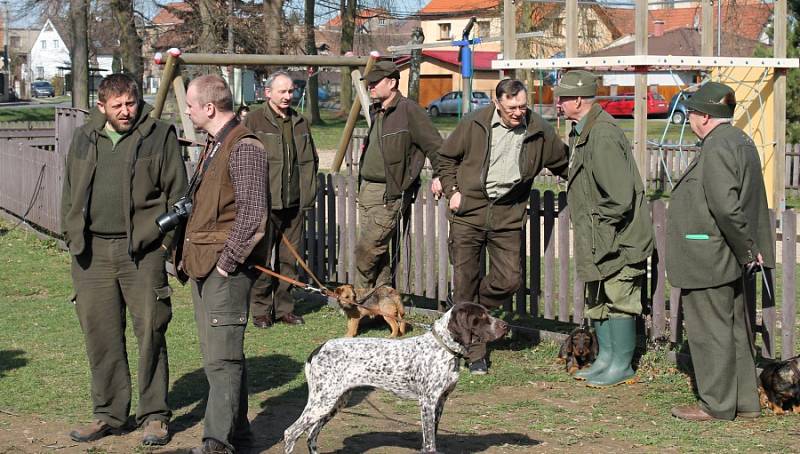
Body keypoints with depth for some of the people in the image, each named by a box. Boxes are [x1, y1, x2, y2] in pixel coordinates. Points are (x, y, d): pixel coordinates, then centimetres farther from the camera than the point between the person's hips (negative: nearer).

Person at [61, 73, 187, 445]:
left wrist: (165, 240, -6)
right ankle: (109, 414, 18)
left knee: (150, 332, -2)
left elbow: (177, 192, 1)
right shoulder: (84, 139, 14)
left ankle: (154, 416, 8)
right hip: (93, 251, 4)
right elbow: (70, 194, 20)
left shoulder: (159, 136, 2)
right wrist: (73, 237, 10)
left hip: (143, 250, -4)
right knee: (100, 334, 7)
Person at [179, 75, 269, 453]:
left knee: (222, 357, -9)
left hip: (227, 269, -10)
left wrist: (227, 262, -17)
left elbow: (253, 213, -19)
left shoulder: (244, 148, -13)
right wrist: (192, 254, 17)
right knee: (215, 354, 14)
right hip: (204, 266, 10)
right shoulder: (213, 146, 18)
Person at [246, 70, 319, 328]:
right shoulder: (255, 122, -3)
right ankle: (261, 310, 7)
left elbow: (310, 162, 21)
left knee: (289, 259, 9)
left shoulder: (300, 123, 15)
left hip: (294, 204, 5)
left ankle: (284, 308, 19)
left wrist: (308, 197, 15)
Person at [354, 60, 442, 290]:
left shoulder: (409, 110, -12)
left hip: (390, 193, -9)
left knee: (367, 250, -12)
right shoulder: (375, 111, 14)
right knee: (377, 250, 11)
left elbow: (434, 145, -12)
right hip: (367, 189, 9)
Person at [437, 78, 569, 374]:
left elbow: (563, 164, 17)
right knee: (465, 281, -2)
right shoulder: (474, 124, -6)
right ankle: (475, 353, 9)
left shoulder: (540, 131, -2)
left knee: (509, 280, -8)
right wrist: (451, 190, 0)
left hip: (507, 216, 2)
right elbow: (446, 157, 8)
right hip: (468, 211, -1)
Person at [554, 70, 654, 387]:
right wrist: (587, 222, 14)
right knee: (597, 300, 17)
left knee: (618, 300, -1)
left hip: (618, 238, -10)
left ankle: (622, 365, 9)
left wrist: (601, 222, -15)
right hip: (597, 238, 10)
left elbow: (620, 196, -27)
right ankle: (606, 358, 28)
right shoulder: (582, 131, 9)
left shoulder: (603, 135, -24)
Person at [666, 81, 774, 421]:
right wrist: (750, 248, 17)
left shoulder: (717, 147, -19)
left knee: (710, 329, -1)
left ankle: (716, 404, 7)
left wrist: (746, 248, -18)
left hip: (709, 260, -10)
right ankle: (744, 401, 22)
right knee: (734, 328, 15)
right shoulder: (740, 141, 14)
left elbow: (725, 205, -27)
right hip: (728, 261, 10)